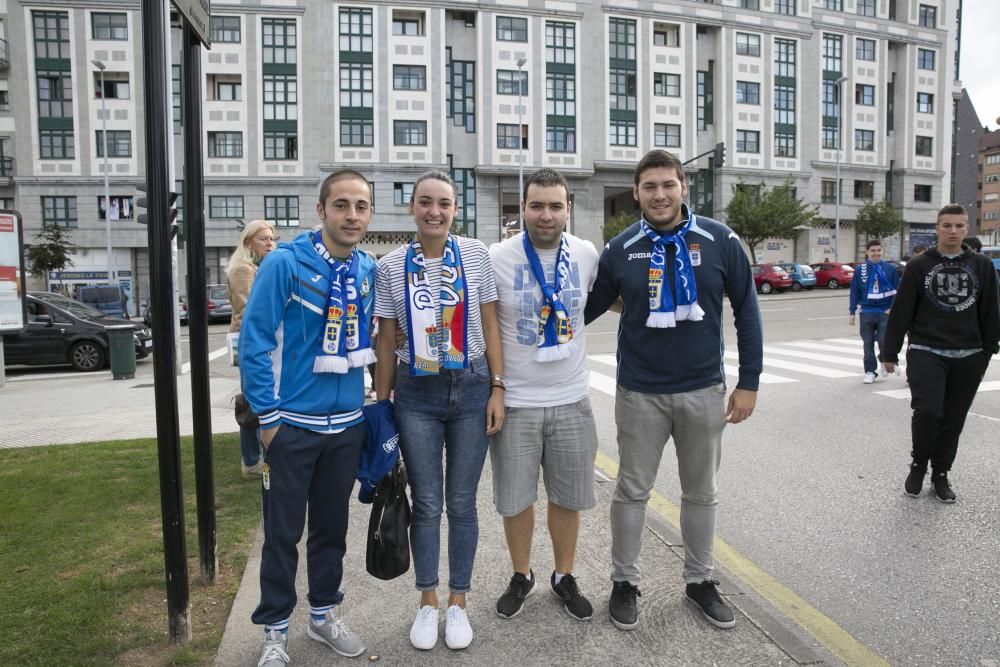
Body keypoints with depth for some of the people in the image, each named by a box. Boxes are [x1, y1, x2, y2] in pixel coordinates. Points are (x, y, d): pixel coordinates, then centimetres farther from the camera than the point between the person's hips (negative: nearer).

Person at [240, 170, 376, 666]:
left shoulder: (367, 269, 2)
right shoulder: (285, 263, -14)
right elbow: (254, 341, -13)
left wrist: (368, 401, 10)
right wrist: (267, 417, -13)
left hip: (347, 424, 5)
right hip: (292, 424, -4)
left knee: (332, 527, 18)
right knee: (283, 534, 9)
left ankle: (324, 614, 37)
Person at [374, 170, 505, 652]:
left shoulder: (475, 255, -2)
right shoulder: (390, 267, -1)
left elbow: (490, 326, 1)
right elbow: (386, 341, 4)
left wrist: (497, 389, -3)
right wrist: (381, 403, 4)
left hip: (470, 388, 0)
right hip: (416, 394, 0)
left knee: (462, 503, 10)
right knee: (426, 504, 9)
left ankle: (458, 602, 28)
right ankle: (428, 602, 29)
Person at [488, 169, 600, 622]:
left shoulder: (587, 254, -1)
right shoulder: (496, 258, -11)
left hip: (571, 400, 2)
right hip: (514, 402, -2)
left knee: (568, 497, 15)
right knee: (516, 499, 12)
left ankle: (564, 577, 36)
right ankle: (521, 576, 35)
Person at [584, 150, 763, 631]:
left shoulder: (720, 241, -5)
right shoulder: (621, 249, -5)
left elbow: (746, 311, 0)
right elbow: (590, 307, 6)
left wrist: (748, 382, -1)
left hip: (704, 391, 1)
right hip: (640, 393, -1)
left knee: (701, 492, 16)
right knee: (632, 491, 10)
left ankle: (699, 580, 35)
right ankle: (624, 582, 28)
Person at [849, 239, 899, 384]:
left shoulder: (890, 269, 1)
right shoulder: (860, 270, 2)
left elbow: (896, 290, 4)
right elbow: (855, 292, 4)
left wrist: (892, 308, -6)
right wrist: (852, 313, 2)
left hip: (885, 312, -1)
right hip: (866, 312, 1)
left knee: (883, 340, -8)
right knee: (868, 343, 5)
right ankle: (870, 371, 17)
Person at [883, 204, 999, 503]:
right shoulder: (918, 266, 0)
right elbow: (901, 312, 0)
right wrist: (890, 353, -1)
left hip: (968, 357, 3)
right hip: (926, 353, -3)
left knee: (953, 419, 8)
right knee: (927, 411, -15)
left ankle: (941, 473, 24)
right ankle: (918, 464, 9)